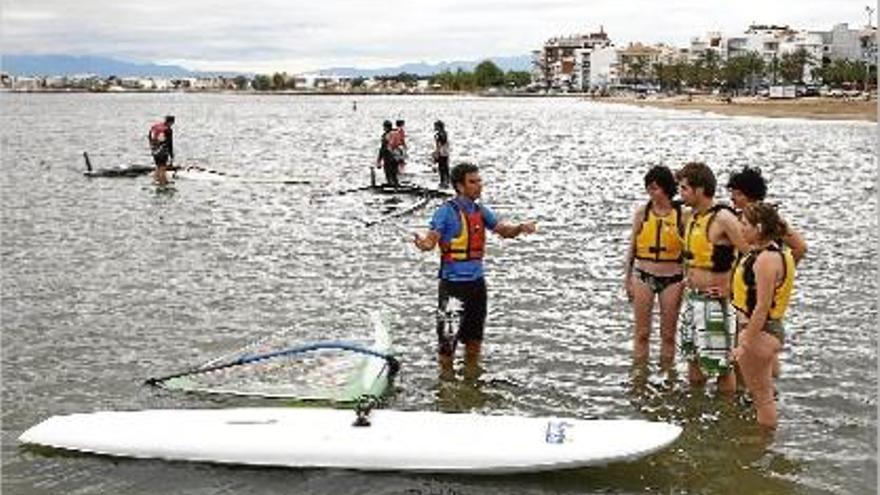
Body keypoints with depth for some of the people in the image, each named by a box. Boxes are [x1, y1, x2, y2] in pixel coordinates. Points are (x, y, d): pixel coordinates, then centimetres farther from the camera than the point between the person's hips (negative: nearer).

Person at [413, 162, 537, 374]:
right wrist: (423, 244, -42)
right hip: (453, 283, -7)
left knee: (475, 334, 18)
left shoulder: (481, 211, 8)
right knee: (448, 335, -3)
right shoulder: (446, 211, -12)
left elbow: (504, 230, 13)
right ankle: (446, 374, 13)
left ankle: (471, 373, 34)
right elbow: (432, 239, -19)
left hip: (476, 281, 7)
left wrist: (521, 228, -7)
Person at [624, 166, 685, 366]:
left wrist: (688, 278, -5)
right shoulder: (642, 212, 0)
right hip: (644, 276, 1)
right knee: (642, 333, 5)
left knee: (668, 335, 8)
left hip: (672, 279, -1)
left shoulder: (681, 214, -5)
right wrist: (627, 279, 6)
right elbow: (632, 248, 6)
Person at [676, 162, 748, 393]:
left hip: (714, 300, -9)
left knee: (721, 364, -2)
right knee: (693, 359, 17)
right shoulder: (693, 216, 10)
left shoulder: (723, 218, -17)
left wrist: (731, 287, -16)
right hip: (692, 296, 9)